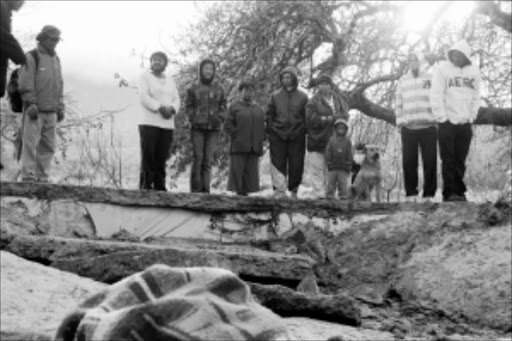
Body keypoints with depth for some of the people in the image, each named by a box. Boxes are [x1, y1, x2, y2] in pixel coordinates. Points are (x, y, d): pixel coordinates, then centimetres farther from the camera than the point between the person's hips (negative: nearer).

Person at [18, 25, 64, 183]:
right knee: (30, 144, -9)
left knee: (48, 146, 5)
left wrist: (60, 108, 14)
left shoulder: (56, 59, 18)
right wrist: (31, 104, -18)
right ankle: (28, 178, -8)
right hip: (35, 111, -6)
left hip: (51, 112, 7)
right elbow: (25, 84, -10)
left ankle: (42, 178, 10)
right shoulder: (31, 57, -3)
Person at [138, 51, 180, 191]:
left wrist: (171, 109, -9)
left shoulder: (170, 80, 20)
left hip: (167, 124, 4)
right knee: (148, 156, -8)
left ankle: (159, 187, 3)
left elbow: (176, 99, 13)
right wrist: (160, 108, -17)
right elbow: (144, 97, -8)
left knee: (161, 158, 1)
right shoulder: (145, 77, 5)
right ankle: (145, 186, -7)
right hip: (149, 123, -4)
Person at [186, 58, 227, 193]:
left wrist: (220, 118, -3)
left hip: (213, 128, 2)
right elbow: (189, 106, 9)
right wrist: (193, 119, -6)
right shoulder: (194, 88, 6)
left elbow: (223, 107, 13)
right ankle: (195, 188, -2)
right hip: (198, 127, -2)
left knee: (208, 159, 0)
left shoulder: (219, 89, 11)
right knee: (197, 158, -6)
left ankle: (205, 189, 4)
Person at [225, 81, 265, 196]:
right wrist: (237, 136, -9)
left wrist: (260, 141, 5)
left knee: (251, 172, 1)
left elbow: (262, 127, 19)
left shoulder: (258, 109, 17)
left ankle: (245, 193, 5)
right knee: (237, 171, -8)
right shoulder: (234, 107, 6)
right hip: (238, 147, -4)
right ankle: (238, 193, -7)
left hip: (254, 148, 4)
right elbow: (228, 125, 0)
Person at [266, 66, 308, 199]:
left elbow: (306, 117, 8)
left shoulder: (302, 97, 7)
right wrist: (270, 133, 2)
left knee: (296, 166, 1)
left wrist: (303, 132, 0)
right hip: (278, 136, 1)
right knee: (278, 165, -4)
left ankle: (294, 190, 15)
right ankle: (279, 191, -3)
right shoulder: (275, 96, 9)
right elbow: (269, 116, 10)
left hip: (297, 137, 0)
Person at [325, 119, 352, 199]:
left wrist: (348, 165, -3)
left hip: (343, 169, 0)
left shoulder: (348, 142, 9)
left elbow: (350, 155, 7)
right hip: (332, 168, 0)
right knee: (330, 185, 2)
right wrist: (329, 163, -5)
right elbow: (327, 152, 4)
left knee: (343, 186, 1)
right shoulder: (331, 140, 7)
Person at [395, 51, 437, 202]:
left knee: (430, 161, -3)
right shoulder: (403, 81, 16)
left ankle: (429, 194, 2)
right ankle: (411, 193, 6)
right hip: (408, 128, 2)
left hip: (428, 126, -2)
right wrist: (400, 122, 6)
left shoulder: (431, 79, 9)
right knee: (409, 161, -1)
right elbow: (399, 103, 15)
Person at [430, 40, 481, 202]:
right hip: (447, 122, -3)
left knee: (460, 160, 7)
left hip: (465, 123, 3)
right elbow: (436, 95, -7)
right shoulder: (442, 69, -3)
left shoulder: (473, 71, 8)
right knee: (448, 160, -3)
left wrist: (471, 116, 4)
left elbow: (476, 97, 12)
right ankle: (449, 192, -1)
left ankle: (459, 191, 13)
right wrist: (442, 118, -11)